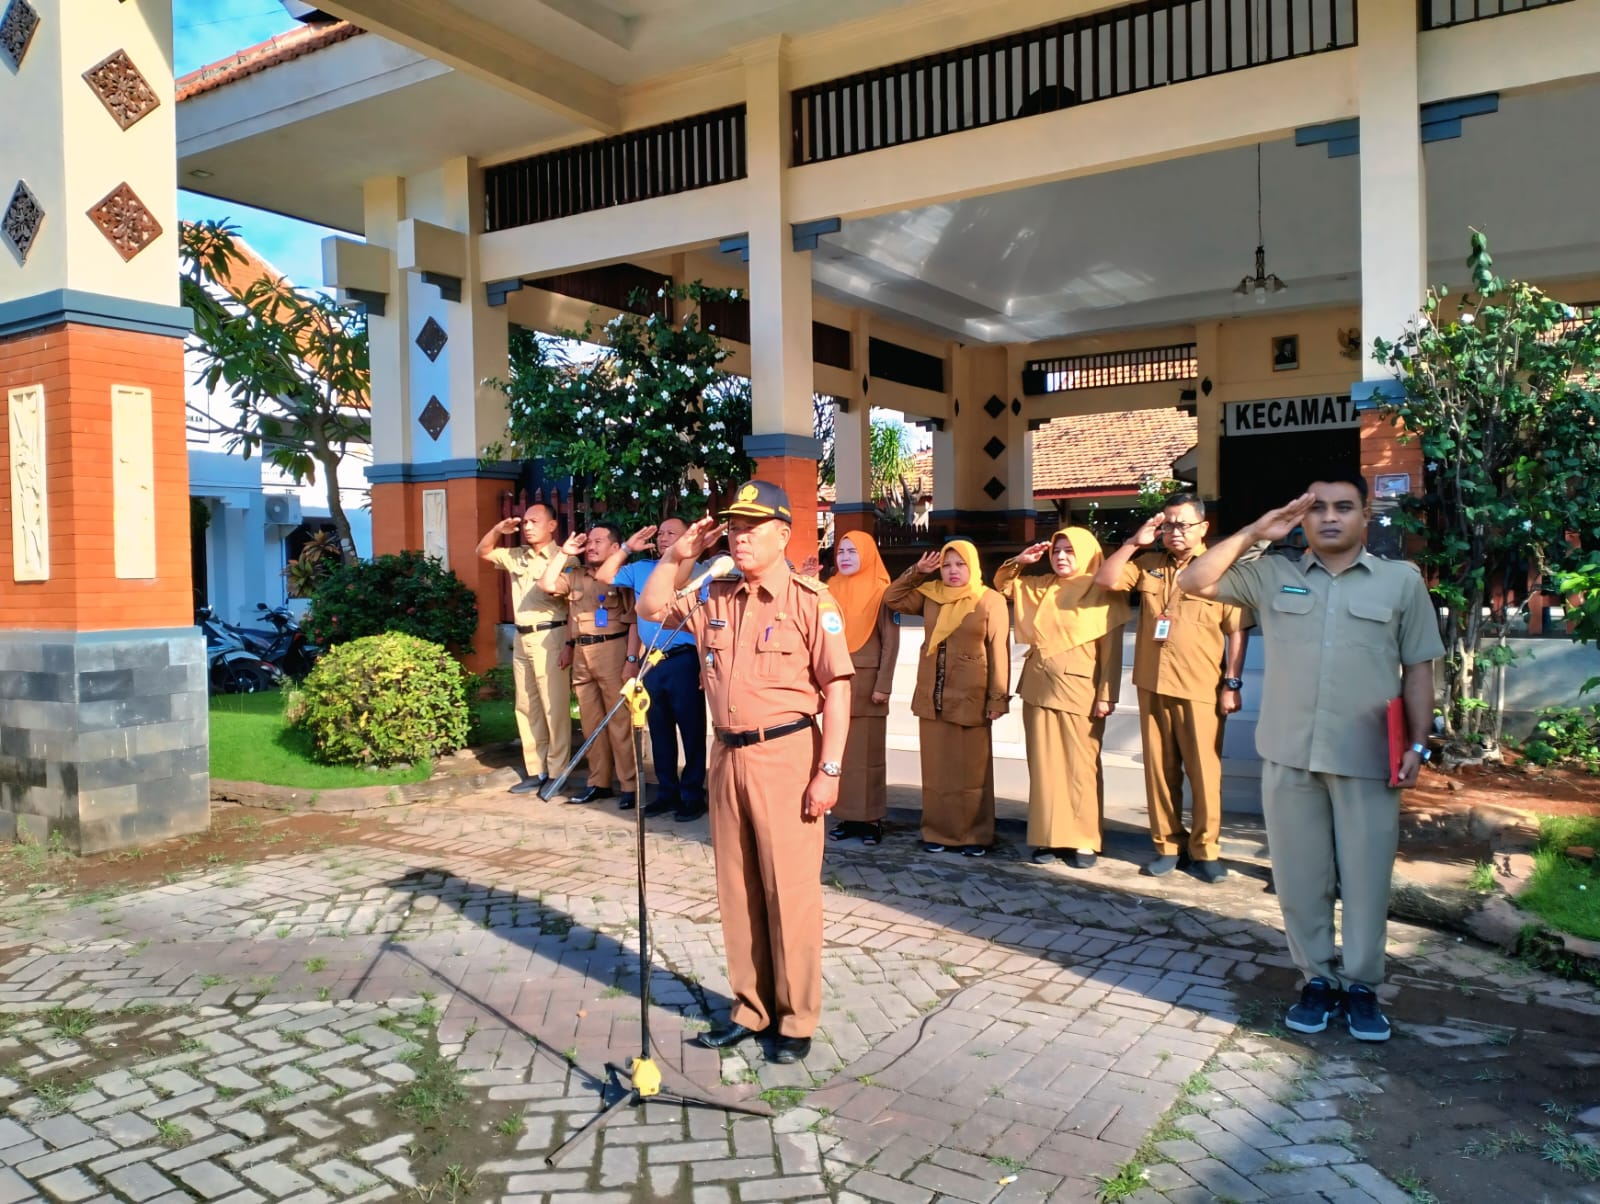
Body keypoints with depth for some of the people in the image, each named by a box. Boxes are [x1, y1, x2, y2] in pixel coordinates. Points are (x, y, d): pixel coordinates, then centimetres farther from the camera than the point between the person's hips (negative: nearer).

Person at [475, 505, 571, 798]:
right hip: (521, 639, 8)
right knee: (526, 708, 11)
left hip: (549, 638, -8)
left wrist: (569, 644, -19)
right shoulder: (516, 557, 13)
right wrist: (498, 529, 7)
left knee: (554, 708, -5)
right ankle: (536, 771, 18)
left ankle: (557, 773, 1)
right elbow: (483, 552, 27)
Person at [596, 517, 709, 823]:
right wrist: (626, 548, 9)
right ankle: (667, 791, 23)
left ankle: (693, 795, 8)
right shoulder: (641, 569, 13)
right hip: (651, 662, 6)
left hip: (684, 661, -6)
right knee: (659, 730, 13)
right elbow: (604, 576, 18)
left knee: (691, 730, 0)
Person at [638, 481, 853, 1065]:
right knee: (737, 891, 13)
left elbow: (836, 688, -10)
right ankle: (750, 1009, 28)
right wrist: (678, 554, 8)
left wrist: (829, 770, -15)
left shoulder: (809, 600, -6)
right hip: (727, 757, 6)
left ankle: (795, 1020, 16)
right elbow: (650, 606, 20)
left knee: (789, 892, 1)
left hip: (786, 755, -6)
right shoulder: (714, 600, 11)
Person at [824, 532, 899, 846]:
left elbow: (890, 642, -7)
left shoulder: (880, 592, -5)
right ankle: (847, 816, 12)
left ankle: (871, 818, 6)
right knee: (840, 751, 6)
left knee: (868, 751, 0)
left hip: (867, 682, -4)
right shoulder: (831, 590, 9)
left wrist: (883, 684, -13)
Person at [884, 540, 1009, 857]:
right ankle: (938, 831, 17)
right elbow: (891, 599, 13)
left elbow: (998, 652, -6)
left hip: (971, 697, -4)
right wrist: (916, 571, 3)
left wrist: (998, 698, -9)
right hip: (931, 696, 4)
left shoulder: (991, 601, -5)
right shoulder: (929, 595, 7)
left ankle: (975, 835, 11)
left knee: (972, 770, 3)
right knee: (936, 768, 9)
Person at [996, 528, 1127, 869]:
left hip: (1078, 691, -5)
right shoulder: (1041, 587, 11)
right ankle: (1048, 837, 12)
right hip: (1039, 688, 5)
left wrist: (1106, 695, -12)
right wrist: (1020, 560, 7)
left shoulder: (1101, 593, -4)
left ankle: (1083, 841, 7)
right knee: (1043, 765, 6)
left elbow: (1111, 649, -6)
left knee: (1080, 767, 0)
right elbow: (1003, 584, 25)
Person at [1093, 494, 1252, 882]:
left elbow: (1238, 630, -4)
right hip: (1152, 685, 4)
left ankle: (1204, 849, 13)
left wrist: (1232, 684, -8)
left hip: (1200, 690, -4)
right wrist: (1135, 542, -1)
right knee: (1160, 769, 9)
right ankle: (1167, 845, 20)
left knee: (1204, 771, 0)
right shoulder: (1148, 564, 9)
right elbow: (1104, 580, 4)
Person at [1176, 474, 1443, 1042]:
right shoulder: (1271, 575, 6)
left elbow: (1418, 669, 6)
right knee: (1300, 876, 9)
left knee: (1365, 878, 6)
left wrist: (1418, 743, -2)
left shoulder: (1401, 580, 4)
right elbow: (1194, 583, 0)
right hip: (1289, 757, 1)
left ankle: (1361, 985, 23)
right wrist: (1254, 533, -6)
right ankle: (1317, 979, 24)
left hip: (1367, 760, -1)